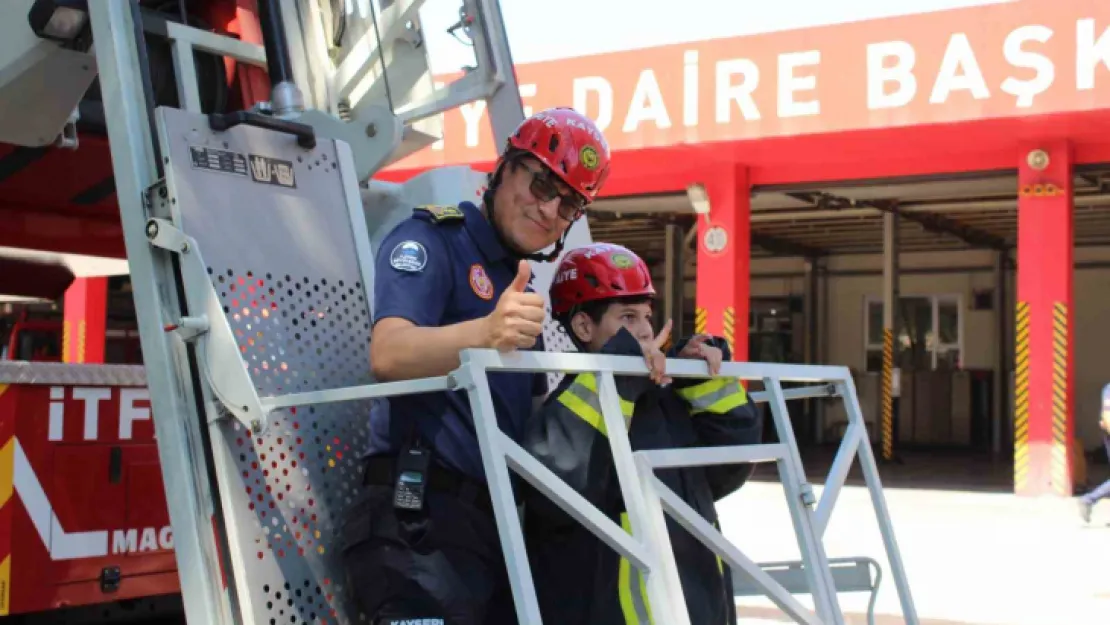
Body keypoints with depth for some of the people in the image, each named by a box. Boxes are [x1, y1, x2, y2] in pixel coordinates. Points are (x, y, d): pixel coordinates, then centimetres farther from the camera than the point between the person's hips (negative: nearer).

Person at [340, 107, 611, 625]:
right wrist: (485, 334, -40)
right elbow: (388, 355, -22)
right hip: (421, 518, -8)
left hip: (497, 523, 9)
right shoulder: (431, 239, -3)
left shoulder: (517, 286, 22)